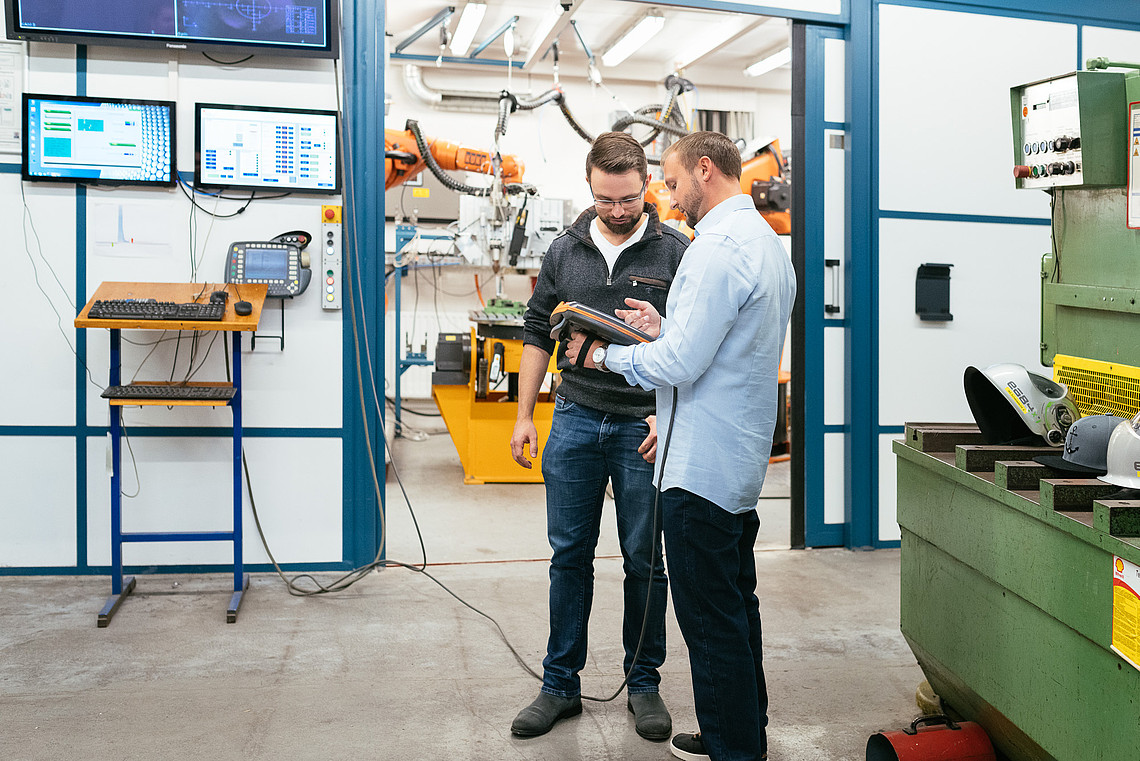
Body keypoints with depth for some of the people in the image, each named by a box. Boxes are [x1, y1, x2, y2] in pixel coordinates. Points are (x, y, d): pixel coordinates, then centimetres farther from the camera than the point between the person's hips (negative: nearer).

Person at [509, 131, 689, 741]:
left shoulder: (674, 251, -3)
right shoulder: (564, 250, 7)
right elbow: (538, 333, 13)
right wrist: (525, 415, 9)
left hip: (646, 426, -3)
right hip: (575, 418, 3)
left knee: (645, 560, 6)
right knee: (569, 555, 8)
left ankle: (643, 684, 23)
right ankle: (561, 685, 21)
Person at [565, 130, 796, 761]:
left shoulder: (717, 247, -19)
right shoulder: (769, 243, 14)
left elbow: (681, 365, -22)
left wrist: (605, 355, -8)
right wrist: (662, 328, 15)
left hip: (702, 466, -11)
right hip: (744, 459, 11)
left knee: (711, 619, 1)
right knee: (737, 604, 20)